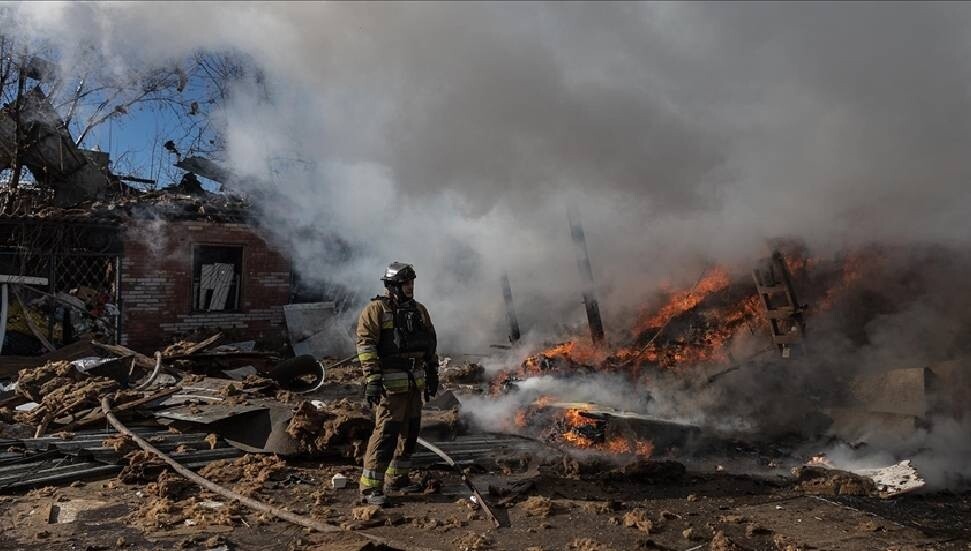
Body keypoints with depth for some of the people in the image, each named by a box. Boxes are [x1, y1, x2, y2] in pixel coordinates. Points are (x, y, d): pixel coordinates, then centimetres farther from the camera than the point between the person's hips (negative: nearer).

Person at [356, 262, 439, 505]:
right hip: (391, 384, -7)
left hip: (415, 384, 8)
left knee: (410, 432, 14)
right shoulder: (376, 310, -9)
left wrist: (433, 375, 18)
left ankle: (397, 478, 29)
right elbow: (365, 345, -15)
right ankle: (370, 487, 0)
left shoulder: (419, 311, 13)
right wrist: (372, 379, -20)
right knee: (386, 433, -9)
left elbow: (430, 345, 19)